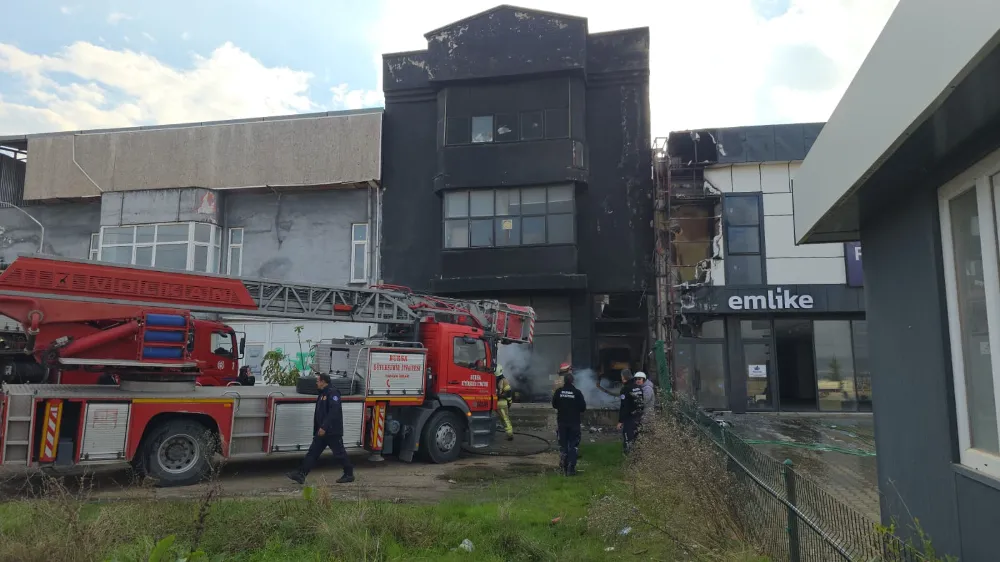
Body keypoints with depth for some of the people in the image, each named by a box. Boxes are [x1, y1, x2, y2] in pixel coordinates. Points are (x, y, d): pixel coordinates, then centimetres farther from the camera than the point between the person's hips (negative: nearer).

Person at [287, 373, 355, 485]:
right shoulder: (322, 394, 16)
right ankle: (301, 474, 4)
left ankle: (349, 474, 13)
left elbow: (334, 412, -26)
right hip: (322, 431, 10)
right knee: (312, 452, 5)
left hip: (333, 432, -10)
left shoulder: (333, 393, -15)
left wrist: (324, 427, -27)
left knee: (339, 453, 1)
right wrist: (316, 431, 20)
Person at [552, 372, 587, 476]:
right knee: (573, 446, 5)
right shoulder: (577, 392, -13)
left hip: (562, 422, 2)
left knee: (563, 444, 15)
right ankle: (571, 469, 0)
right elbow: (583, 408, -7)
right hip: (574, 422, -2)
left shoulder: (558, 392, -7)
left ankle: (564, 467, 19)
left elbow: (554, 405, 5)